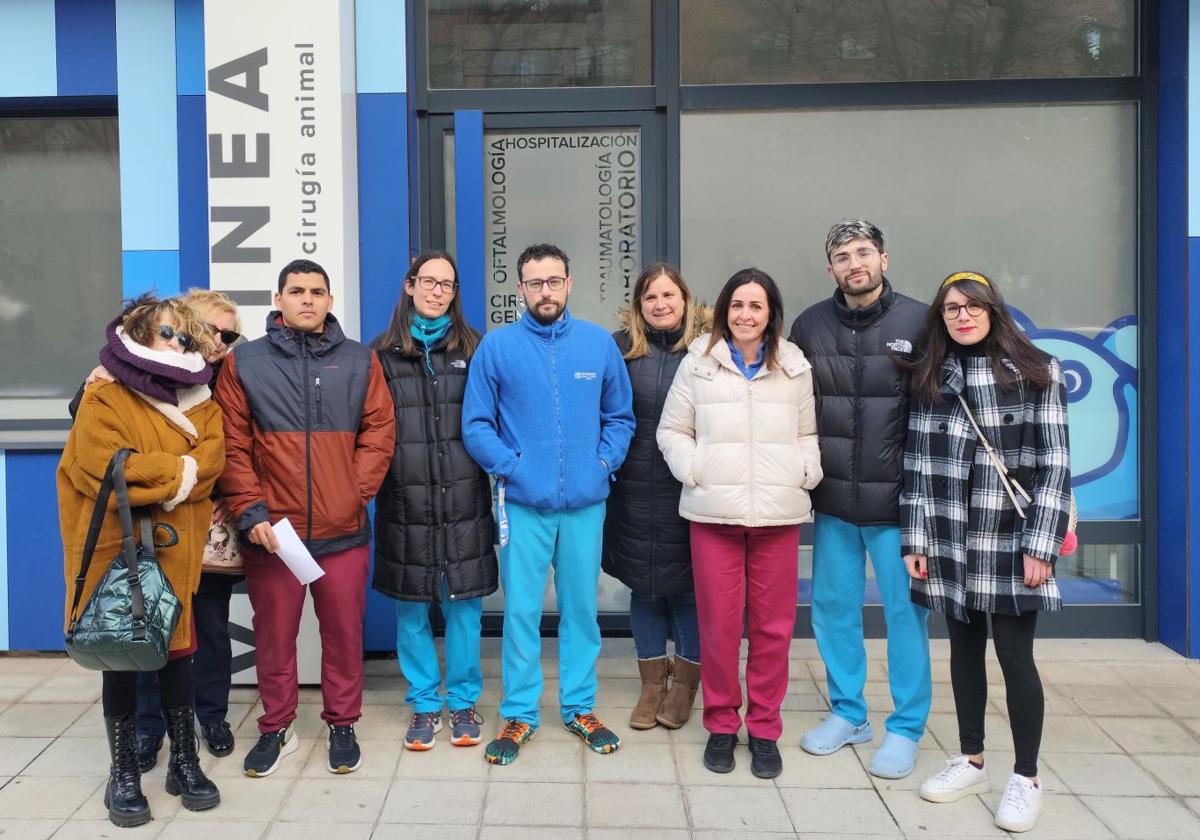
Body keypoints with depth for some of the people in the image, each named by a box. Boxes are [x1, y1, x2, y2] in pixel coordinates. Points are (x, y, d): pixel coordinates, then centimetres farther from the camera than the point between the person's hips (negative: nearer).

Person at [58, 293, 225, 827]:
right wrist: (176, 472, -13)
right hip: (117, 550, -3)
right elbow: (104, 468, -18)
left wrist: (147, 476, -17)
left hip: (177, 550, 4)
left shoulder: (199, 403, 11)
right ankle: (123, 772, 19)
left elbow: (210, 460, -5)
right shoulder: (104, 399, -4)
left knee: (177, 653, 8)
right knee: (121, 659, 6)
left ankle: (184, 762, 22)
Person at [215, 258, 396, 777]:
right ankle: (276, 729, 28)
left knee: (343, 634, 9)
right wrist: (250, 511, -9)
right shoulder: (244, 363, 3)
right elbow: (231, 446, 0)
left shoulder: (359, 362, 7)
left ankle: (342, 725, 27)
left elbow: (379, 433, 4)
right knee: (274, 636, 11)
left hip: (344, 531, 1)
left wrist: (356, 493, -6)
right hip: (271, 531, 0)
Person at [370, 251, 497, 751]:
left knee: (464, 606, 7)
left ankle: (463, 702, 23)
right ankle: (425, 705, 23)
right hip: (405, 502, 0)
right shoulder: (382, 353, 6)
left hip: (464, 500, 0)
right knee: (411, 608, 8)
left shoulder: (474, 349, 8)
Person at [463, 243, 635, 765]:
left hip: (586, 502, 2)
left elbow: (620, 416, 10)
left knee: (581, 607, 12)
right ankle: (519, 714, 21)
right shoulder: (497, 346, -1)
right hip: (522, 503, -1)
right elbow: (476, 425, 0)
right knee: (521, 611, 4)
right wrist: (511, 466, -11)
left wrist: (604, 463, -4)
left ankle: (580, 706, 28)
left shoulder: (599, 343, 4)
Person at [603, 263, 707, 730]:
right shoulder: (622, 346, 0)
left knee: (689, 584, 9)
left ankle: (685, 680, 28)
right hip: (635, 490, 2)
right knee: (643, 583, 12)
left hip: (690, 488, -1)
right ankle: (652, 681, 29)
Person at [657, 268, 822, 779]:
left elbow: (807, 433, 17)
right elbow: (672, 430, 7)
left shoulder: (794, 367, 10)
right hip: (713, 512, -1)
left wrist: (806, 472, -1)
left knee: (773, 625, 6)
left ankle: (764, 728, 22)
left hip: (778, 513, 2)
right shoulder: (699, 363, 4)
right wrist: (694, 469, -8)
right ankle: (721, 724, 21)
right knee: (718, 624, 3)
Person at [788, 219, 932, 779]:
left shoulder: (918, 322, -4)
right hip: (832, 501, 3)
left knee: (905, 610, 6)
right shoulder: (810, 325, 4)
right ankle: (848, 713, 31)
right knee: (833, 608, 13)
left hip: (896, 500, -3)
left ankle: (906, 727, 23)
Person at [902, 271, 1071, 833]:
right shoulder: (929, 378, 7)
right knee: (964, 650, 12)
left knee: (1015, 656, 1)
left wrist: (1040, 544, -12)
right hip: (951, 540, 3)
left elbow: (1055, 463, -5)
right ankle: (970, 761, 28)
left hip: (1012, 539, -3)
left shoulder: (1036, 372, -1)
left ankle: (1026, 779, 17)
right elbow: (918, 463, 5)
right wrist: (915, 539, 0)